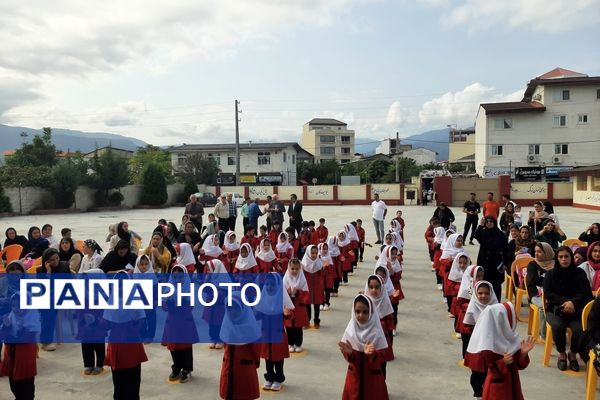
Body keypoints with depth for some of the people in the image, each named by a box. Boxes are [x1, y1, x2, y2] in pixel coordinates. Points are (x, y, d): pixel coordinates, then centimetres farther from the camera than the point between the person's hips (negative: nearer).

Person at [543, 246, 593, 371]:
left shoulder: (579, 273, 5)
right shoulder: (550, 274, 5)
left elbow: (585, 293, -3)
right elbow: (548, 294, -3)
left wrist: (572, 302, -22)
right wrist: (564, 302, -19)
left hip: (575, 310, 0)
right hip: (555, 309, 0)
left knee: (579, 328, -30)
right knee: (558, 326, -32)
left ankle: (573, 354, 1)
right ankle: (561, 354, -4)